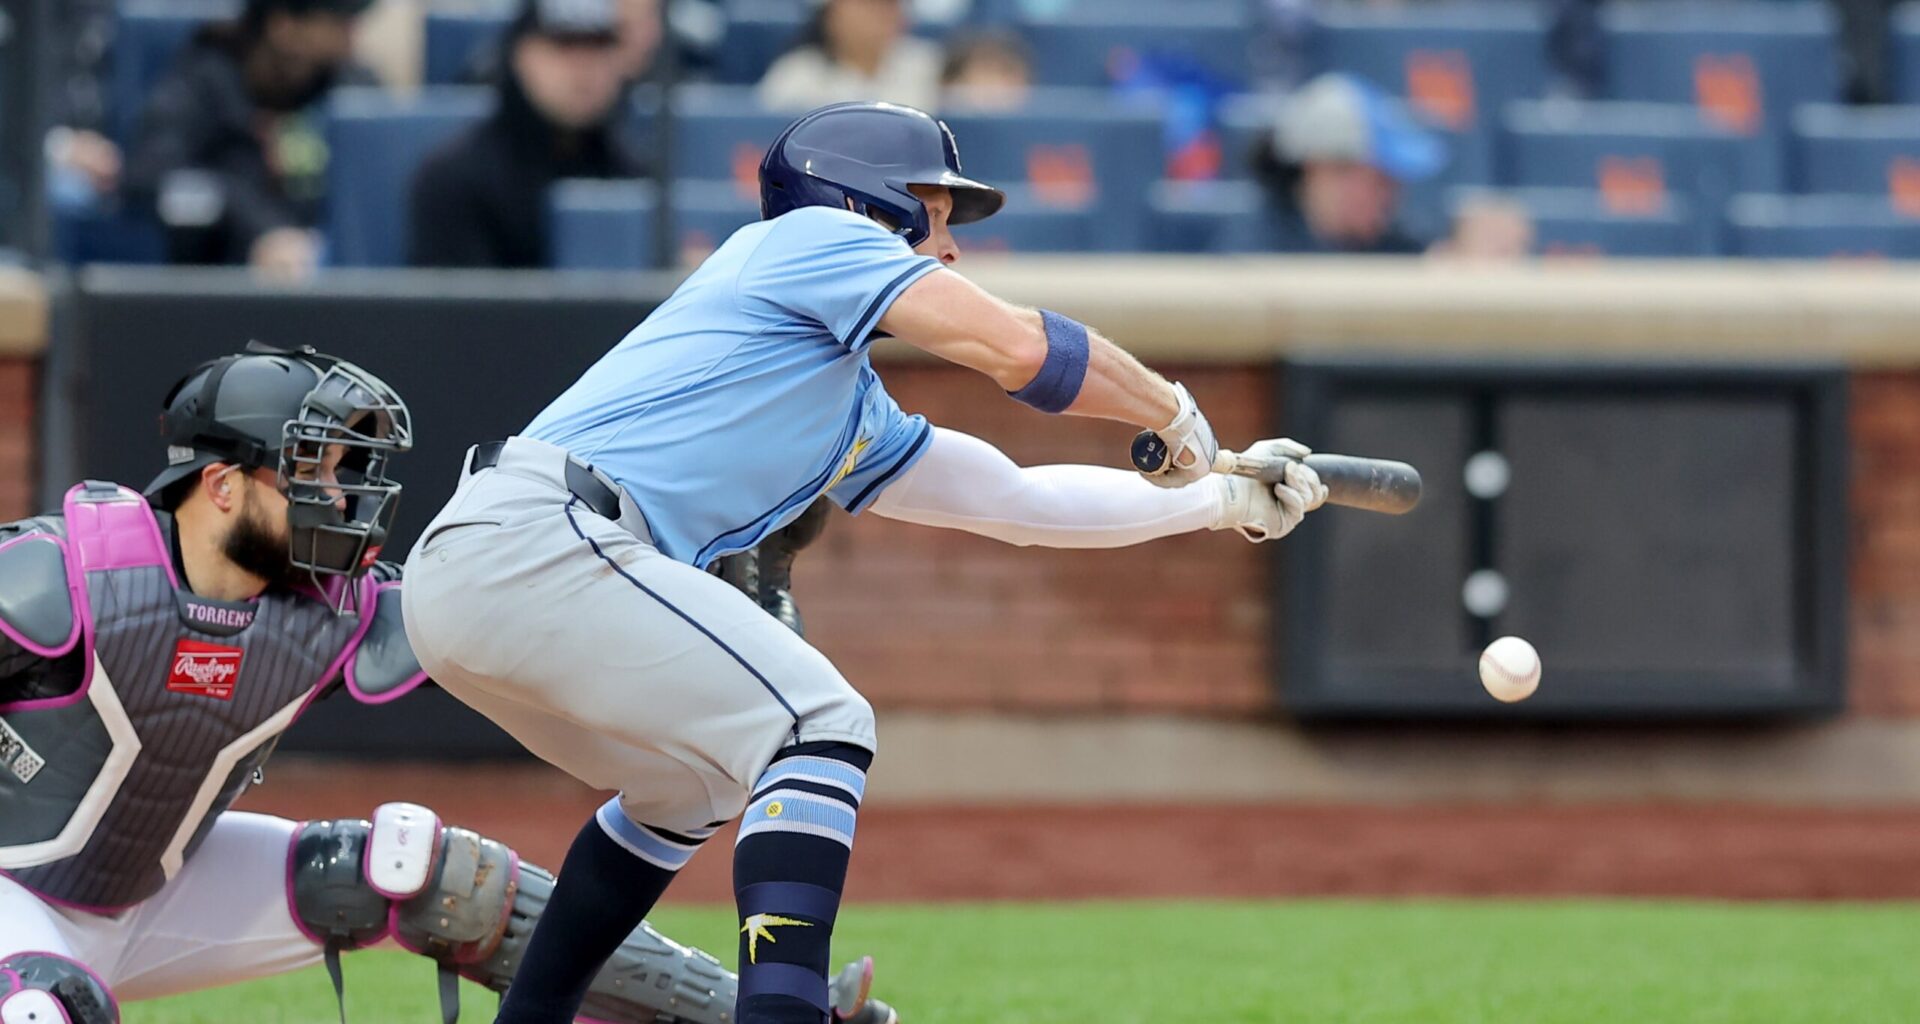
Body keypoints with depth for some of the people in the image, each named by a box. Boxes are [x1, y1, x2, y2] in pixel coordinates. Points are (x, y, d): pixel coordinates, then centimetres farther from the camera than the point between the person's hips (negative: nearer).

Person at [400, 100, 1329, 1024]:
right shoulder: (810, 238, 6)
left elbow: (1017, 498, 37)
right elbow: (1019, 348, -5)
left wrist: (1227, 502, 40)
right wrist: (1175, 413, 8)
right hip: (535, 537, -10)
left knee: (695, 783, 29)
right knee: (820, 726, -13)